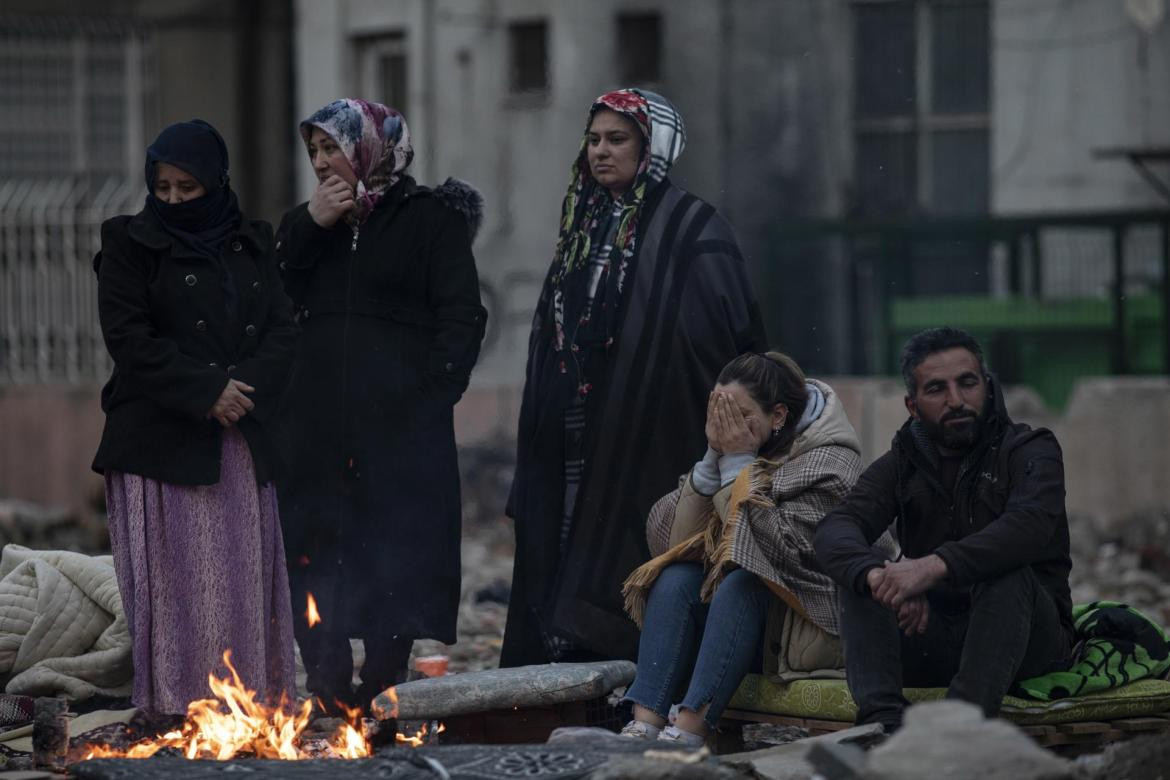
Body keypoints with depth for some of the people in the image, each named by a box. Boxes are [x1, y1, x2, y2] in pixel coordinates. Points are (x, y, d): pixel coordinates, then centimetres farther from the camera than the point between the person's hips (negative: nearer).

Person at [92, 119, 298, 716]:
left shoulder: (252, 245, 14)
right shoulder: (131, 244, 2)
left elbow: (282, 330, 8)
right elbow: (128, 337, -7)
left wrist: (245, 388, -10)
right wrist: (205, 391, -14)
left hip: (242, 439, 4)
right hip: (160, 438, -4)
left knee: (243, 573, 1)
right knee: (174, 576, -7)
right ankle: (174, 706, -6)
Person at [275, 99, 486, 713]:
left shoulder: (431, 219, 2)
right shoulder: (310, 225, 19)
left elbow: (461, 318, -3)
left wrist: (427, 395, -13)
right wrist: (308, 228, -2)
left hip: (400, 430, -5)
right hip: (315, 427, 5)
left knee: (394, 563, -5)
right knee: (311, 563, -1)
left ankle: (381, 702, 0)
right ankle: (331, 701, 4)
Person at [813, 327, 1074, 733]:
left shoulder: (1029, 450, -3)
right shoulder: (899, 466, 8)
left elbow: (1029, 526, -27)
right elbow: (835, 531, -12)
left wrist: (936, 566, -42)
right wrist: (878, 574, -36)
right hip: (931, 637, 3)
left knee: (1007, 573, -32)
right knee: (860, 576, -18)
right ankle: (882, 721, -38)